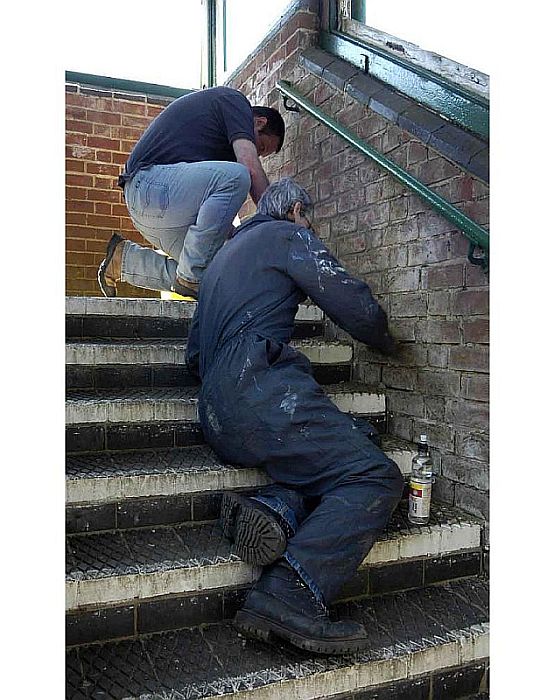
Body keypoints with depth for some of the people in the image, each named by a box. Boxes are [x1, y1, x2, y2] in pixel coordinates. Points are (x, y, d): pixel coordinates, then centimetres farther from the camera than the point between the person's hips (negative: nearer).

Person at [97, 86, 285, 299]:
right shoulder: (233, 100, 4)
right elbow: (251, 168, -14)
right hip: (152, 183, -10)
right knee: (236, 176, -28)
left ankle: (124, 258, 13)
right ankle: (191, 277, -20)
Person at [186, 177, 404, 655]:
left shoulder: (226, 253, 34)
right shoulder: (286, 234, 9)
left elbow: (195, 355, 33)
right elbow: (355, 303, 0)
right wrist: (386, 341, 21)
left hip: (218, 419, 9)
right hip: (261, 388, -9)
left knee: (359, 437, 9)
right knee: (375, 477, -11)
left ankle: (277, 508, -16)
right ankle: (288, 600, -27)